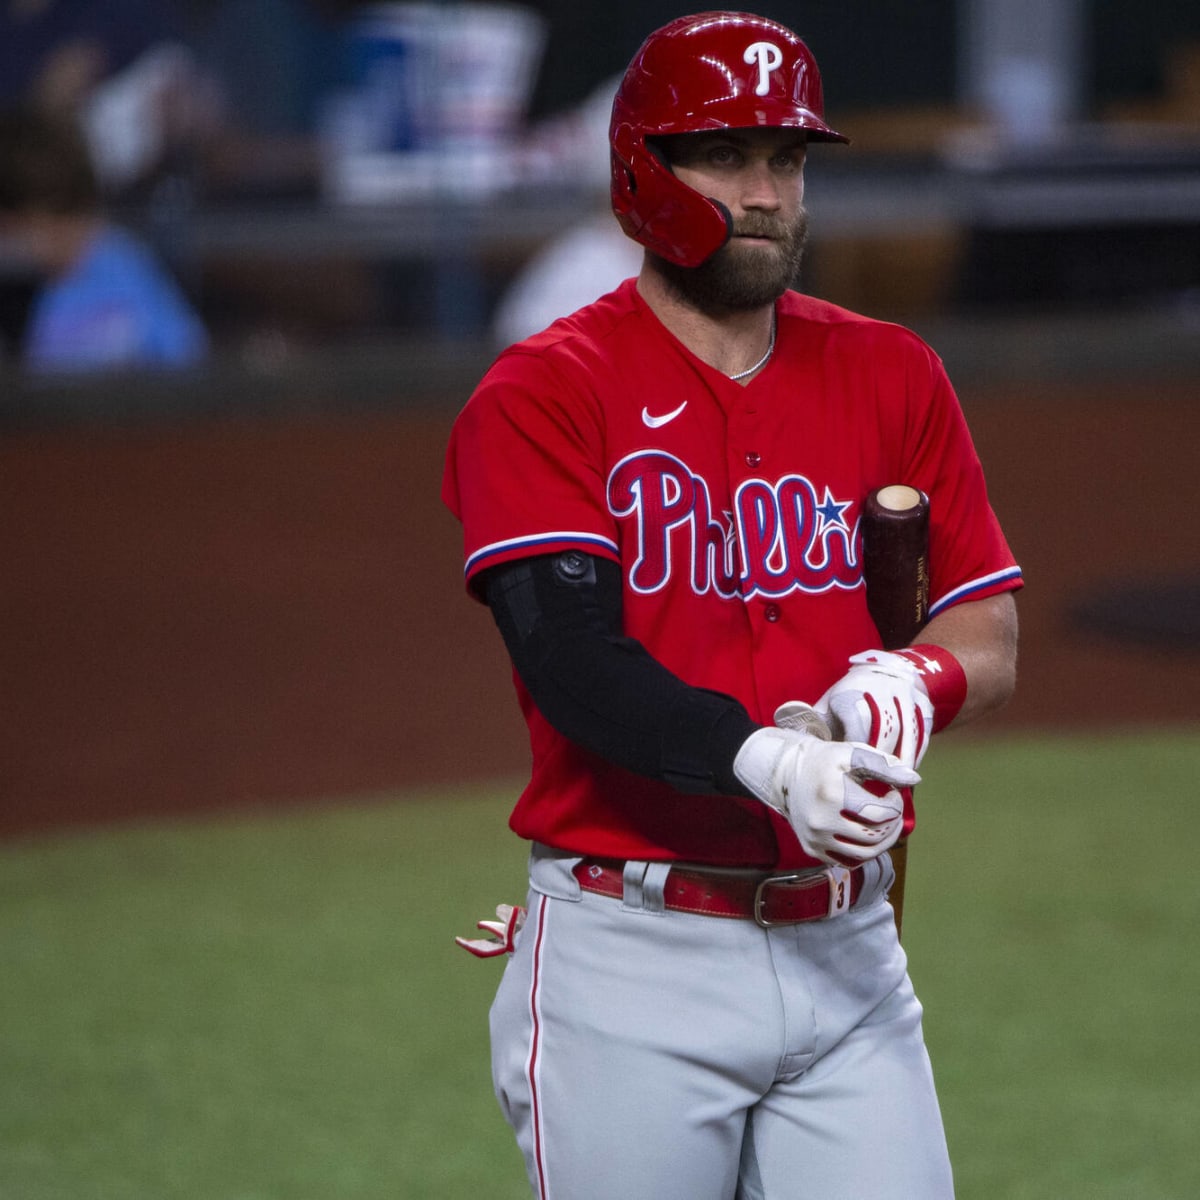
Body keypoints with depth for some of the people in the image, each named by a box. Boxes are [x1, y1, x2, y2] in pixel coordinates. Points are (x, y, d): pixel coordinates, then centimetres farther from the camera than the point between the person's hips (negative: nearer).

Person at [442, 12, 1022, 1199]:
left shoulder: (892, 378, 11)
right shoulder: (545, 393, -4)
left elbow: (989, 637, 11)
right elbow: (572, 660, -17)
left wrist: (908, 682, -14)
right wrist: (770, 764, -33)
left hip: (848, 956, 4)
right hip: (629, 964, -4)